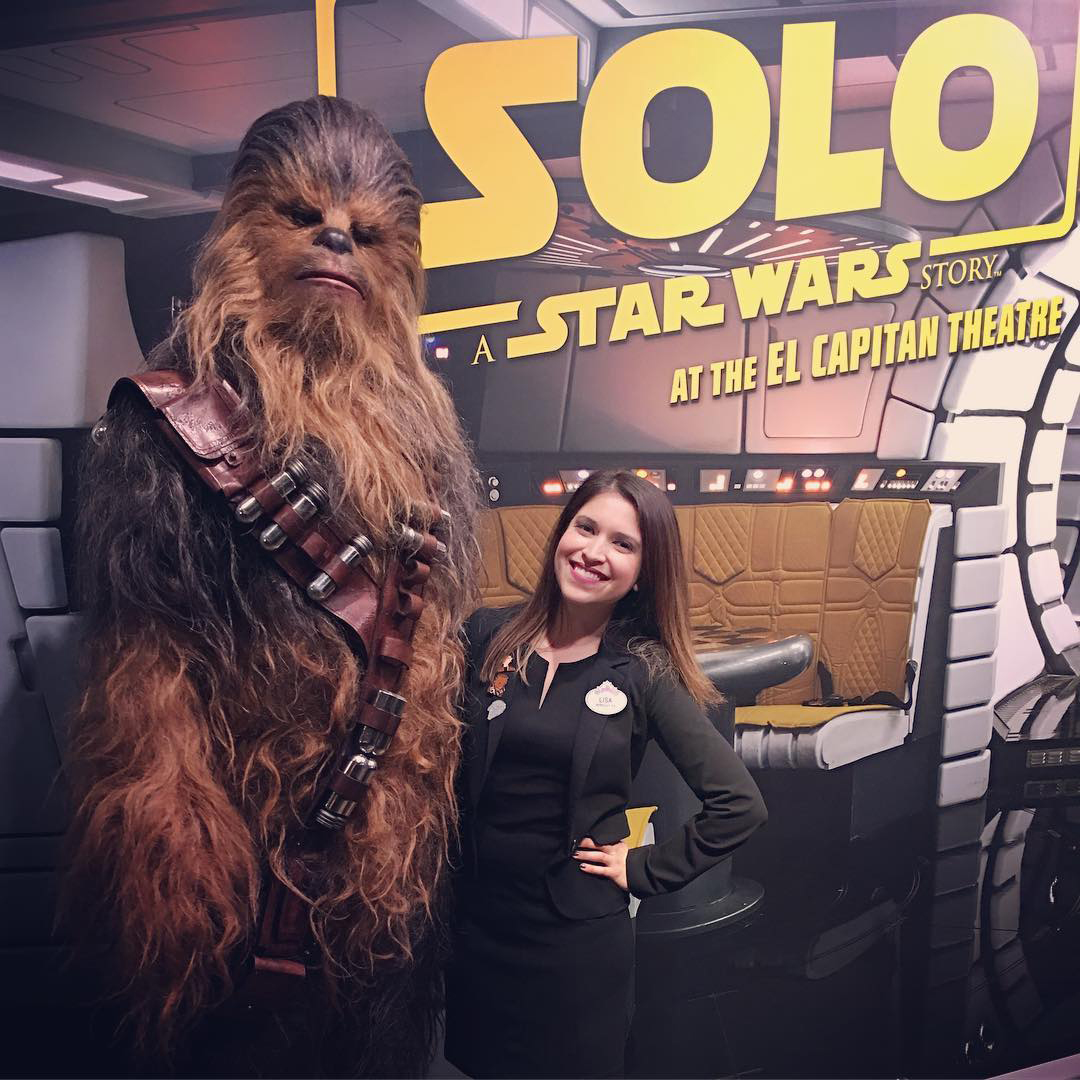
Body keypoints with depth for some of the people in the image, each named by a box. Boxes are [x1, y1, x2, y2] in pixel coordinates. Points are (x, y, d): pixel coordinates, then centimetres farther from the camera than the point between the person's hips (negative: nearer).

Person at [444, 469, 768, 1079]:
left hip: (579, 938, -2)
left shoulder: (644, 672, -10)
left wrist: (644, 871, -7)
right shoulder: (486, 637, -4)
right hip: (470, 922, 3)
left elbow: (740, 805, -9)